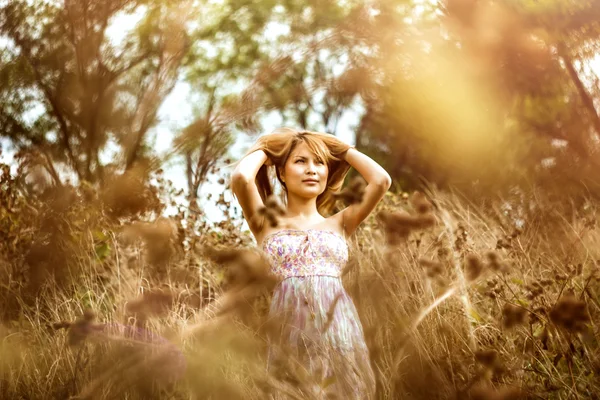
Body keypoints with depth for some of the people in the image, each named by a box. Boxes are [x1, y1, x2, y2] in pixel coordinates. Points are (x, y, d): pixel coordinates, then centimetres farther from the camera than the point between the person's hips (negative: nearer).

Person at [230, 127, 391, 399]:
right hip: (289, 330, -1)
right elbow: (241, 177, -6)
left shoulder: (340, 223, 16)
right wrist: (265, 147, 15)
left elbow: (381, 180, 3)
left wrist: (344, 149, 19)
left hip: (337, 327, 2)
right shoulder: (267, 224, 12)